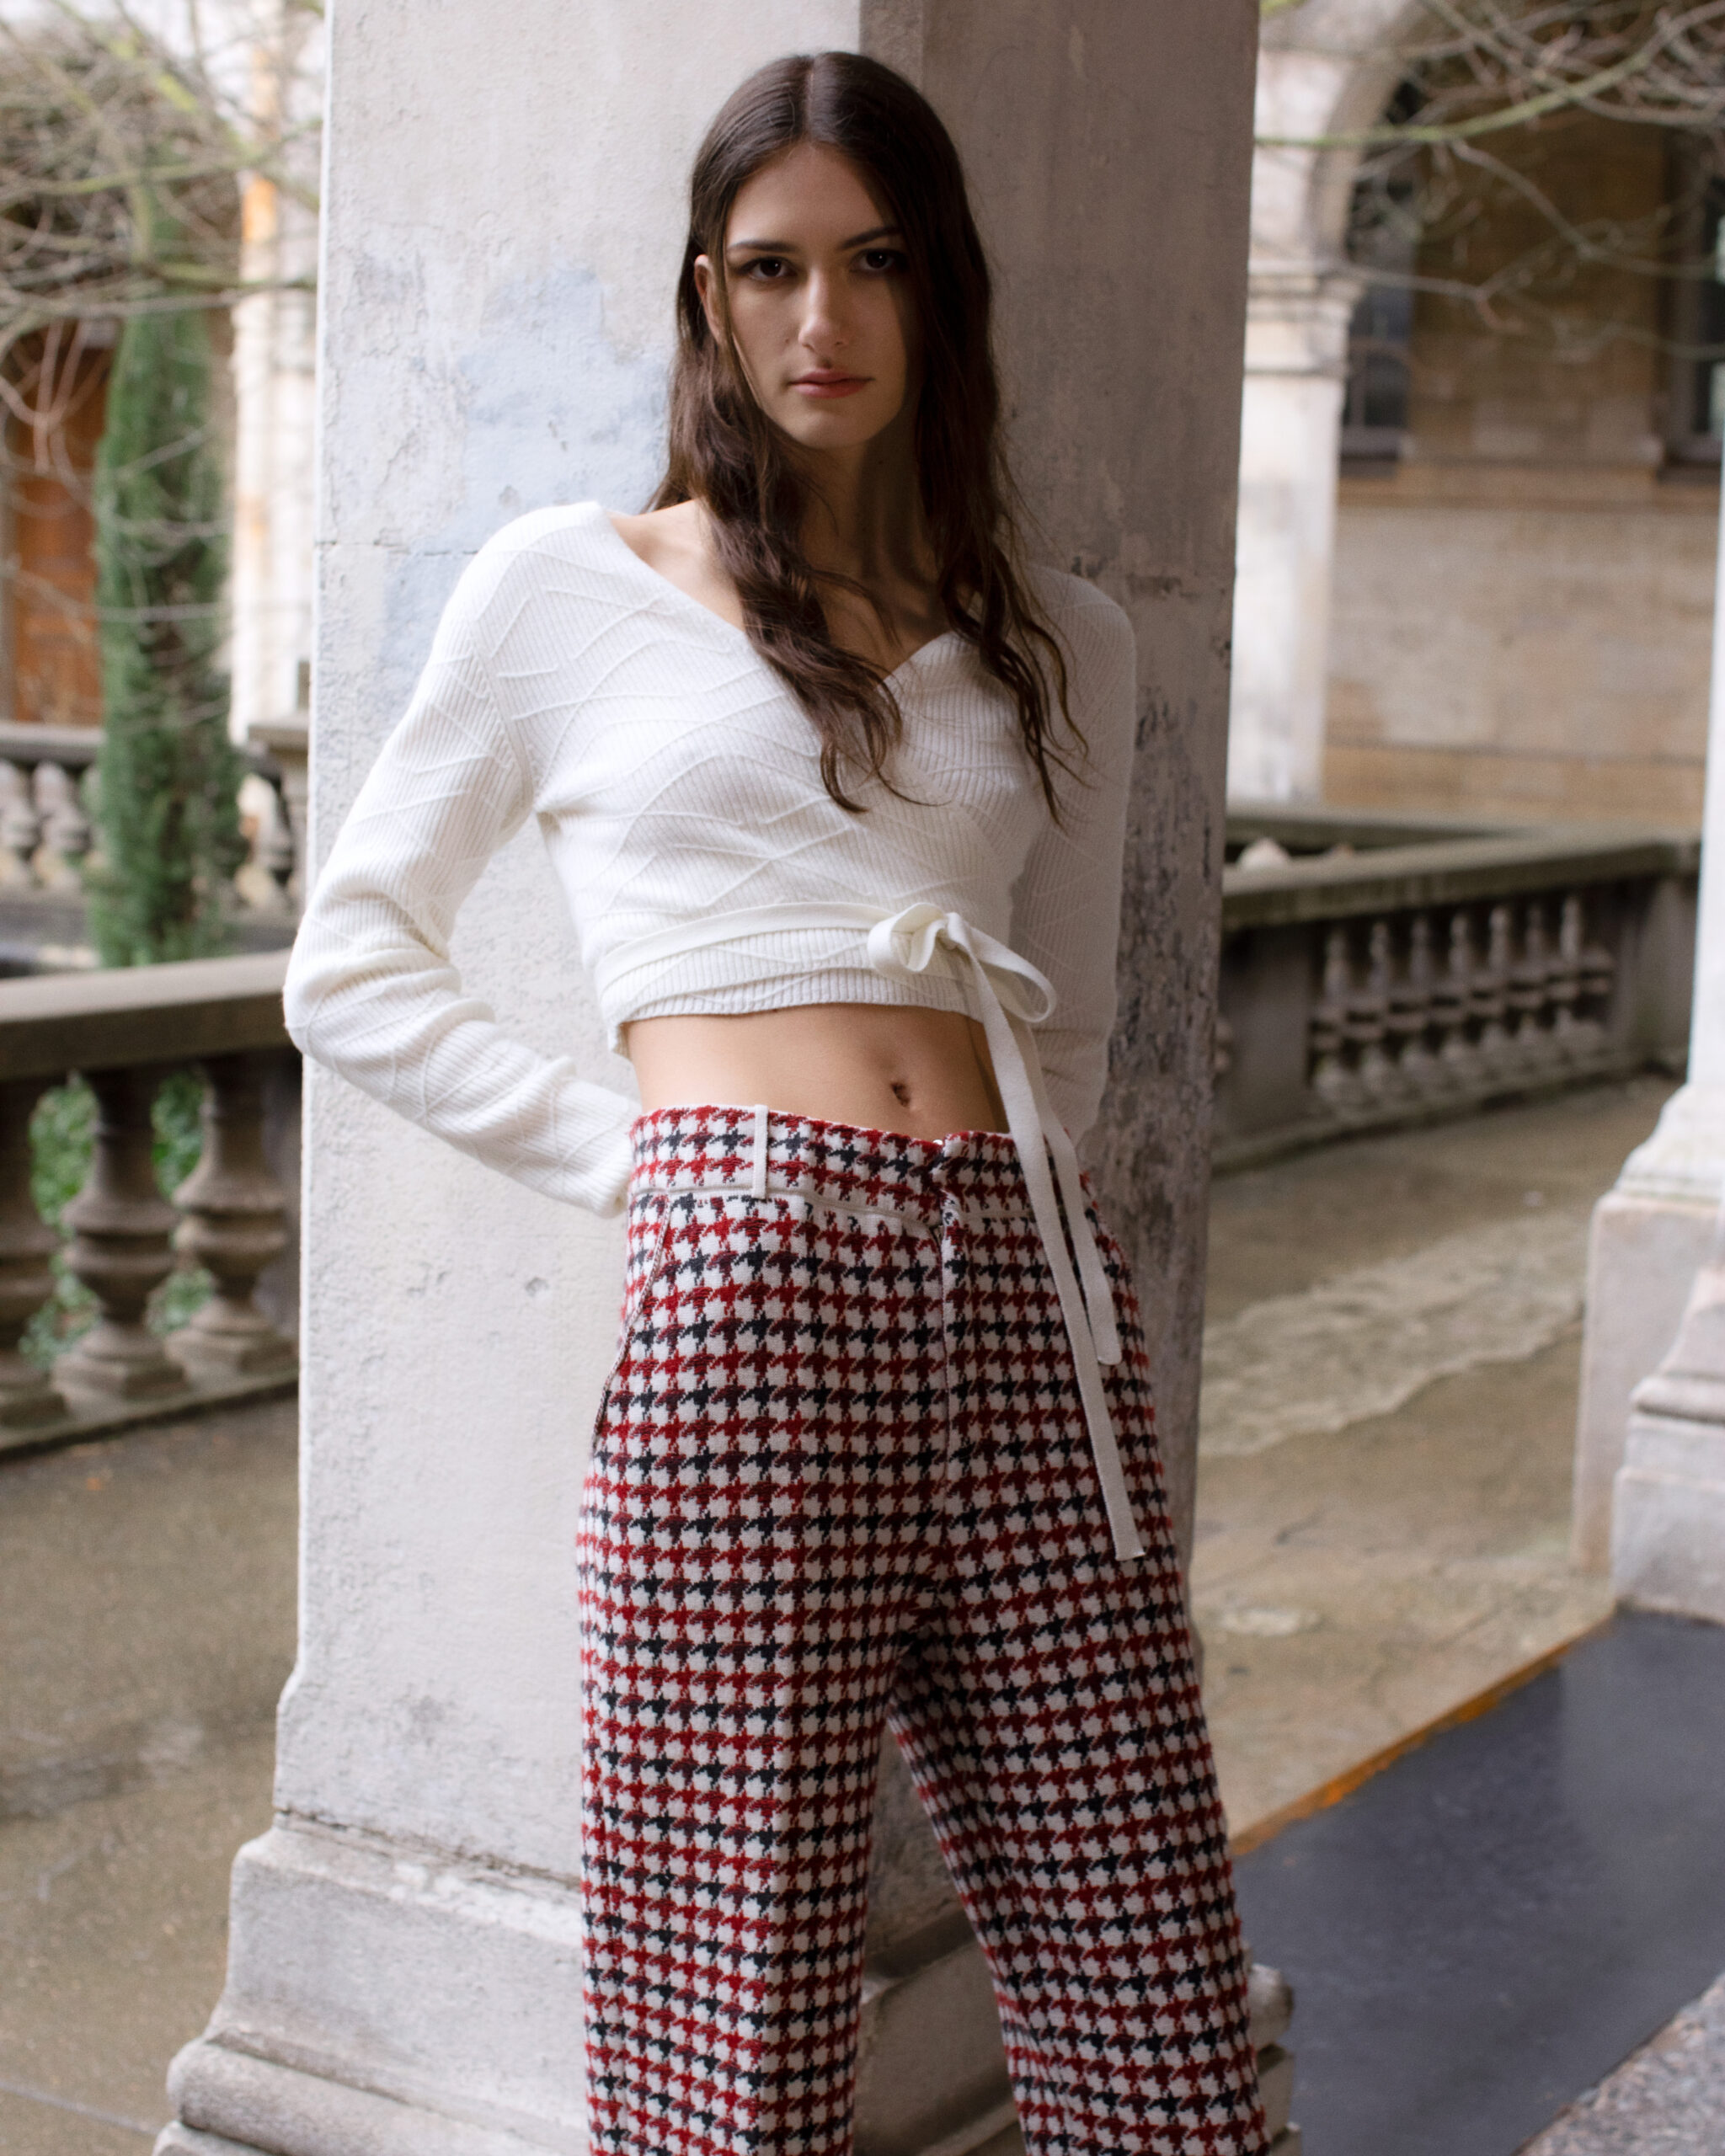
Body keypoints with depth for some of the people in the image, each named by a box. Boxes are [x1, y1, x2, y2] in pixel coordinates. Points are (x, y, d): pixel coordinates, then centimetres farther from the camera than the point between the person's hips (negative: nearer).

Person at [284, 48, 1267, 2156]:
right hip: (745, 1286, -3)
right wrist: (633, 1159, 2)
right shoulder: (568, 587, 10)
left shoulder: (1059, 641, 19)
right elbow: (352, 970, 11)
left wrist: (1011, 1183, 8)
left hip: (1019, 1296, 4)